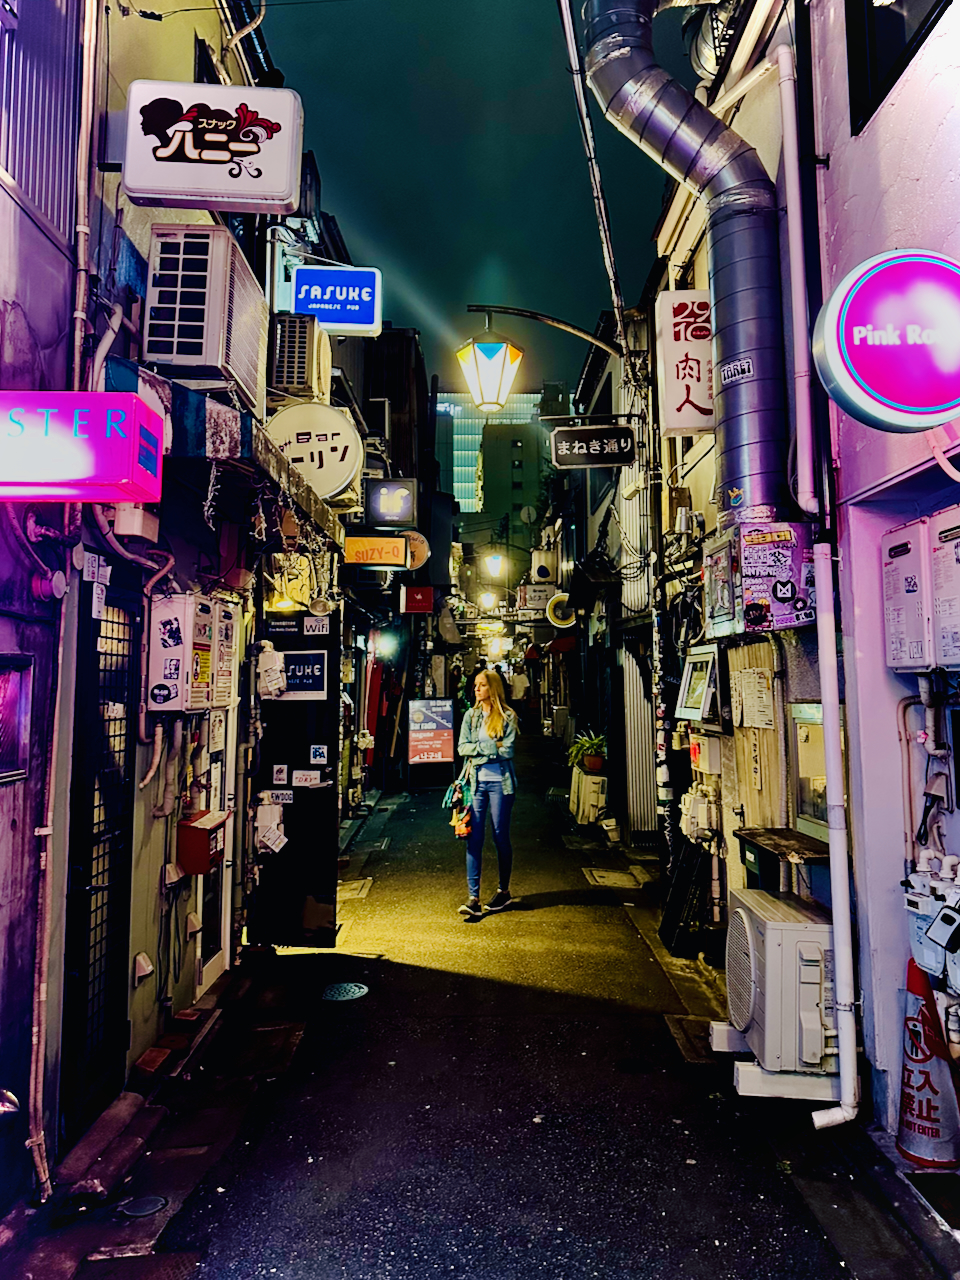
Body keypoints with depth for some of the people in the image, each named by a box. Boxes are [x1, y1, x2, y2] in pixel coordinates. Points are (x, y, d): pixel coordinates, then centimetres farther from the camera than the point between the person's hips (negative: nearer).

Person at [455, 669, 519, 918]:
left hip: (500, 782, -3)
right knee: (474, 838, -3)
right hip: (476, 782, 3)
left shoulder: (507, 717, -2)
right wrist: (491, 746, -11)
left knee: (501, 837, 7)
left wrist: (478, 751, -10)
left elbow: (507, 751, -11)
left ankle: (504, 891, 25)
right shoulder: (470, 715, 10)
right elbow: (462, 747, 2)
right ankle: (473, 898, -3)